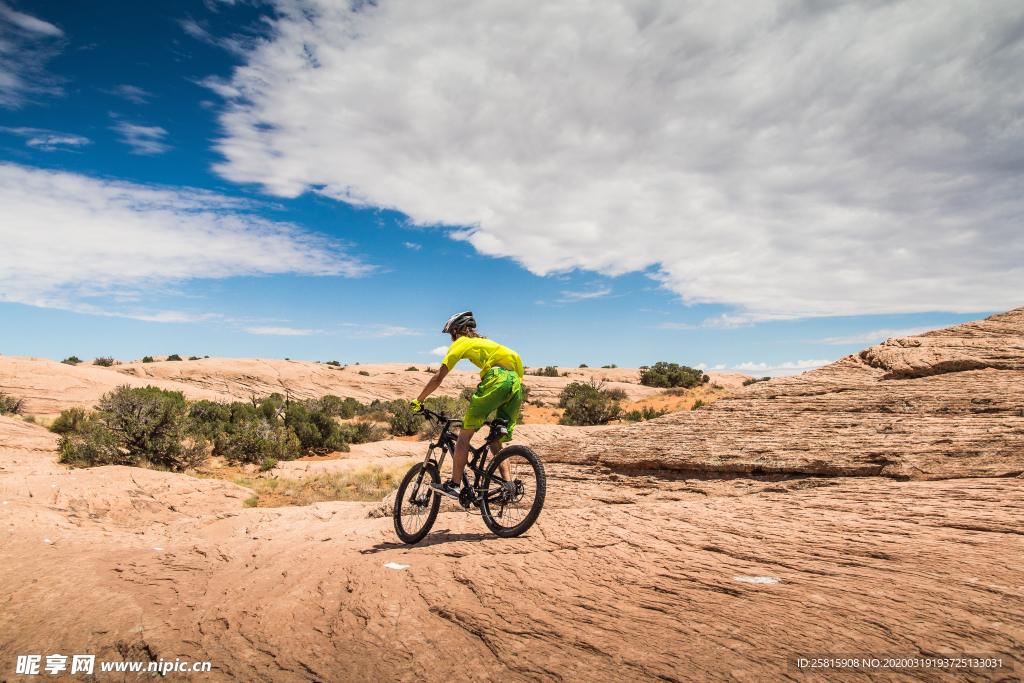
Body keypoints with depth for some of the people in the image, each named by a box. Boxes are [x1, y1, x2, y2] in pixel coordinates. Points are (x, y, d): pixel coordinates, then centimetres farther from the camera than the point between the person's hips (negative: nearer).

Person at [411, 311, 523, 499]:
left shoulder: (461, 343, 17)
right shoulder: (486, 342, 37)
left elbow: (438, 378, 15)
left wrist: (418, 400, 27)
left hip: (496, 378, -7)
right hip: (516, 382, 7)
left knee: (465, 433, 2)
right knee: (496, 442, 14)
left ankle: (454, 485, 1)